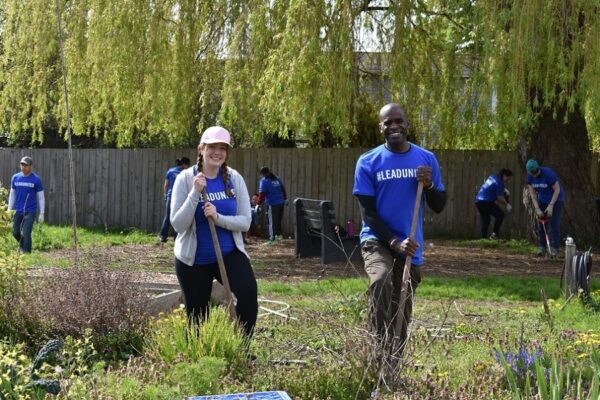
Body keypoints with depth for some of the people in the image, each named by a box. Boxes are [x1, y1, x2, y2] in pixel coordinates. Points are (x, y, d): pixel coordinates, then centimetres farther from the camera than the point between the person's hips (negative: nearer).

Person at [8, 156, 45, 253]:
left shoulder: (36, 179, -5)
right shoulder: (15, 177, 4)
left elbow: (41, 197, -1)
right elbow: (12, 194, 12)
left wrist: (42, 213, -5)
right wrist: (9, 210, 10)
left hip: (30, 211, -4)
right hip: (18, 210, 4)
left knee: (26, 233, -9)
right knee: (15, 233, 7)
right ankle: (22, 245, 35)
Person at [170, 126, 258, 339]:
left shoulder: (234, 178, -4)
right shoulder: (185, 179, -10)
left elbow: (245, 222, -5)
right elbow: (178, 224, -16)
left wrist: (218, 218, -22)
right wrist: (195, 193, -26)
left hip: (229, 253, 1)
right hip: (193, 259, -1)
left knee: (248, 291, -25)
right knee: (197, 317, 9)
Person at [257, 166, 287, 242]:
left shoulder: (264, 180, -6)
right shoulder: (277, 178, 12)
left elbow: (262, 194, -12)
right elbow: (283, 189, 18)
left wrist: (259, 203, -5)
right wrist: (285, 198, 28)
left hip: (272, 204, -6)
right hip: (281, 202, 7)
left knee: (271, 222, -2)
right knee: (278, 220, 21)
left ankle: (272, 239, -3)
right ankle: (279, 234, 26)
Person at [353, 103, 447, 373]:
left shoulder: (426, 159, 2)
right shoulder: (368, 162, -5)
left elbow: (439, 207, 5)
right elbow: (368, 212, -6)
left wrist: (429, 185, -15)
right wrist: (394, 241, -18)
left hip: (411, 247, 3)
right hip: (377, 240, -3)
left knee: (401, 315, 8)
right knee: (380, 280, -33)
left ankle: (392, 368, 23)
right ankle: (379, 355, -27)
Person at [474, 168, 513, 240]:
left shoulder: (492, 177, 15)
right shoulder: (499, 182, -10)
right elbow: (499, 197, -10)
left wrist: (503, 190, 24)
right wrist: (506, 204, 4)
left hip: (478, 201, 9)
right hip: (486, 202, -9)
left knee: (485, 219, 16)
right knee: (500, 215, -2)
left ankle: (483, 237, 14)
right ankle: (494, 234, -9)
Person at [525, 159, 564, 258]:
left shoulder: (548, 174, -28)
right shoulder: (530, 177, -11)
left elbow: (557, 189, -21)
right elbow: (532, 193, -6)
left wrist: (551, 206, -24)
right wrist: (537, 209, -14)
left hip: (556, 199, -5)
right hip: (542, 201, 5)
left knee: (554, 224, -12)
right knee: (541, 223, 1)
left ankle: (554, 249, -11)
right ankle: (542, 248, 7)